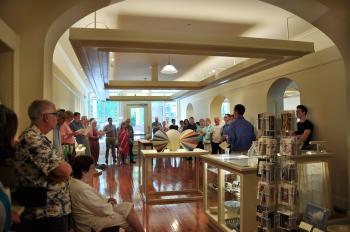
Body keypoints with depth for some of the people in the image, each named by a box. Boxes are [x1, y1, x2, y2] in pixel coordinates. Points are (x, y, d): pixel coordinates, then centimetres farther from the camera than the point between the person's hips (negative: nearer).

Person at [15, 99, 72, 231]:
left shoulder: (37, 137, 11)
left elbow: (55, 170, 13)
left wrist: (57, 174, -10)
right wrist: (64, 166, -4)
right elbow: (65, 171, -26)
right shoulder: (32, 138, -22)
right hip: (47, 214, -10)